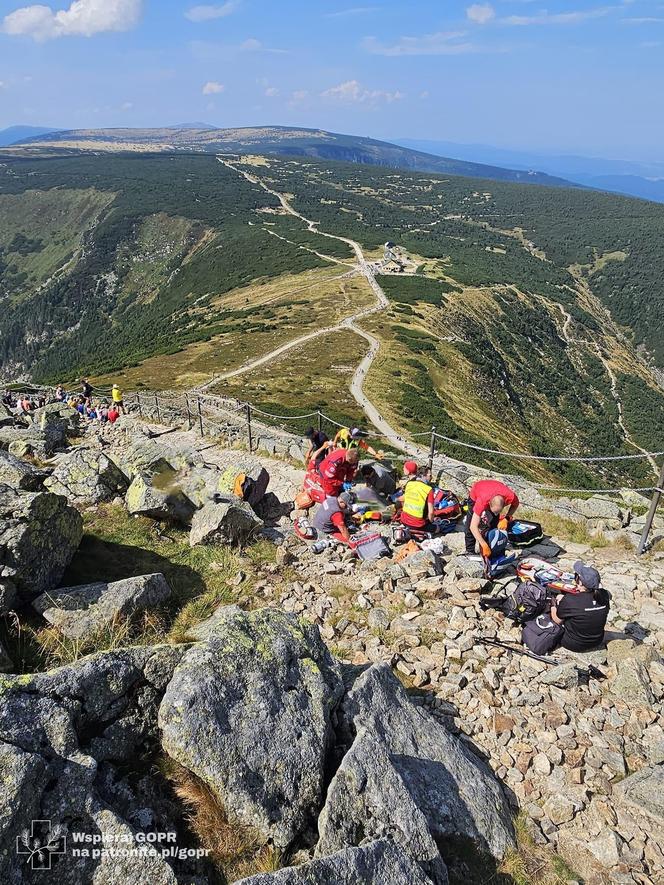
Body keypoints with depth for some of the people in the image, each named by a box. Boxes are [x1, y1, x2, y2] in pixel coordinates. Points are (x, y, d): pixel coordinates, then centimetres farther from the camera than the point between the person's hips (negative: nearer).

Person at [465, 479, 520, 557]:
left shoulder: (511, 497, -40)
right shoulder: (482, 501, -48)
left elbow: (515, 504, -12)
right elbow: (473, 527, -44)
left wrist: (506, 519, -27)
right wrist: (484, 546, -45)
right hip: (476, 495, -2)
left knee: (494, 525, -10)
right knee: (470, 528, -2)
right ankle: (470, 551, 14)